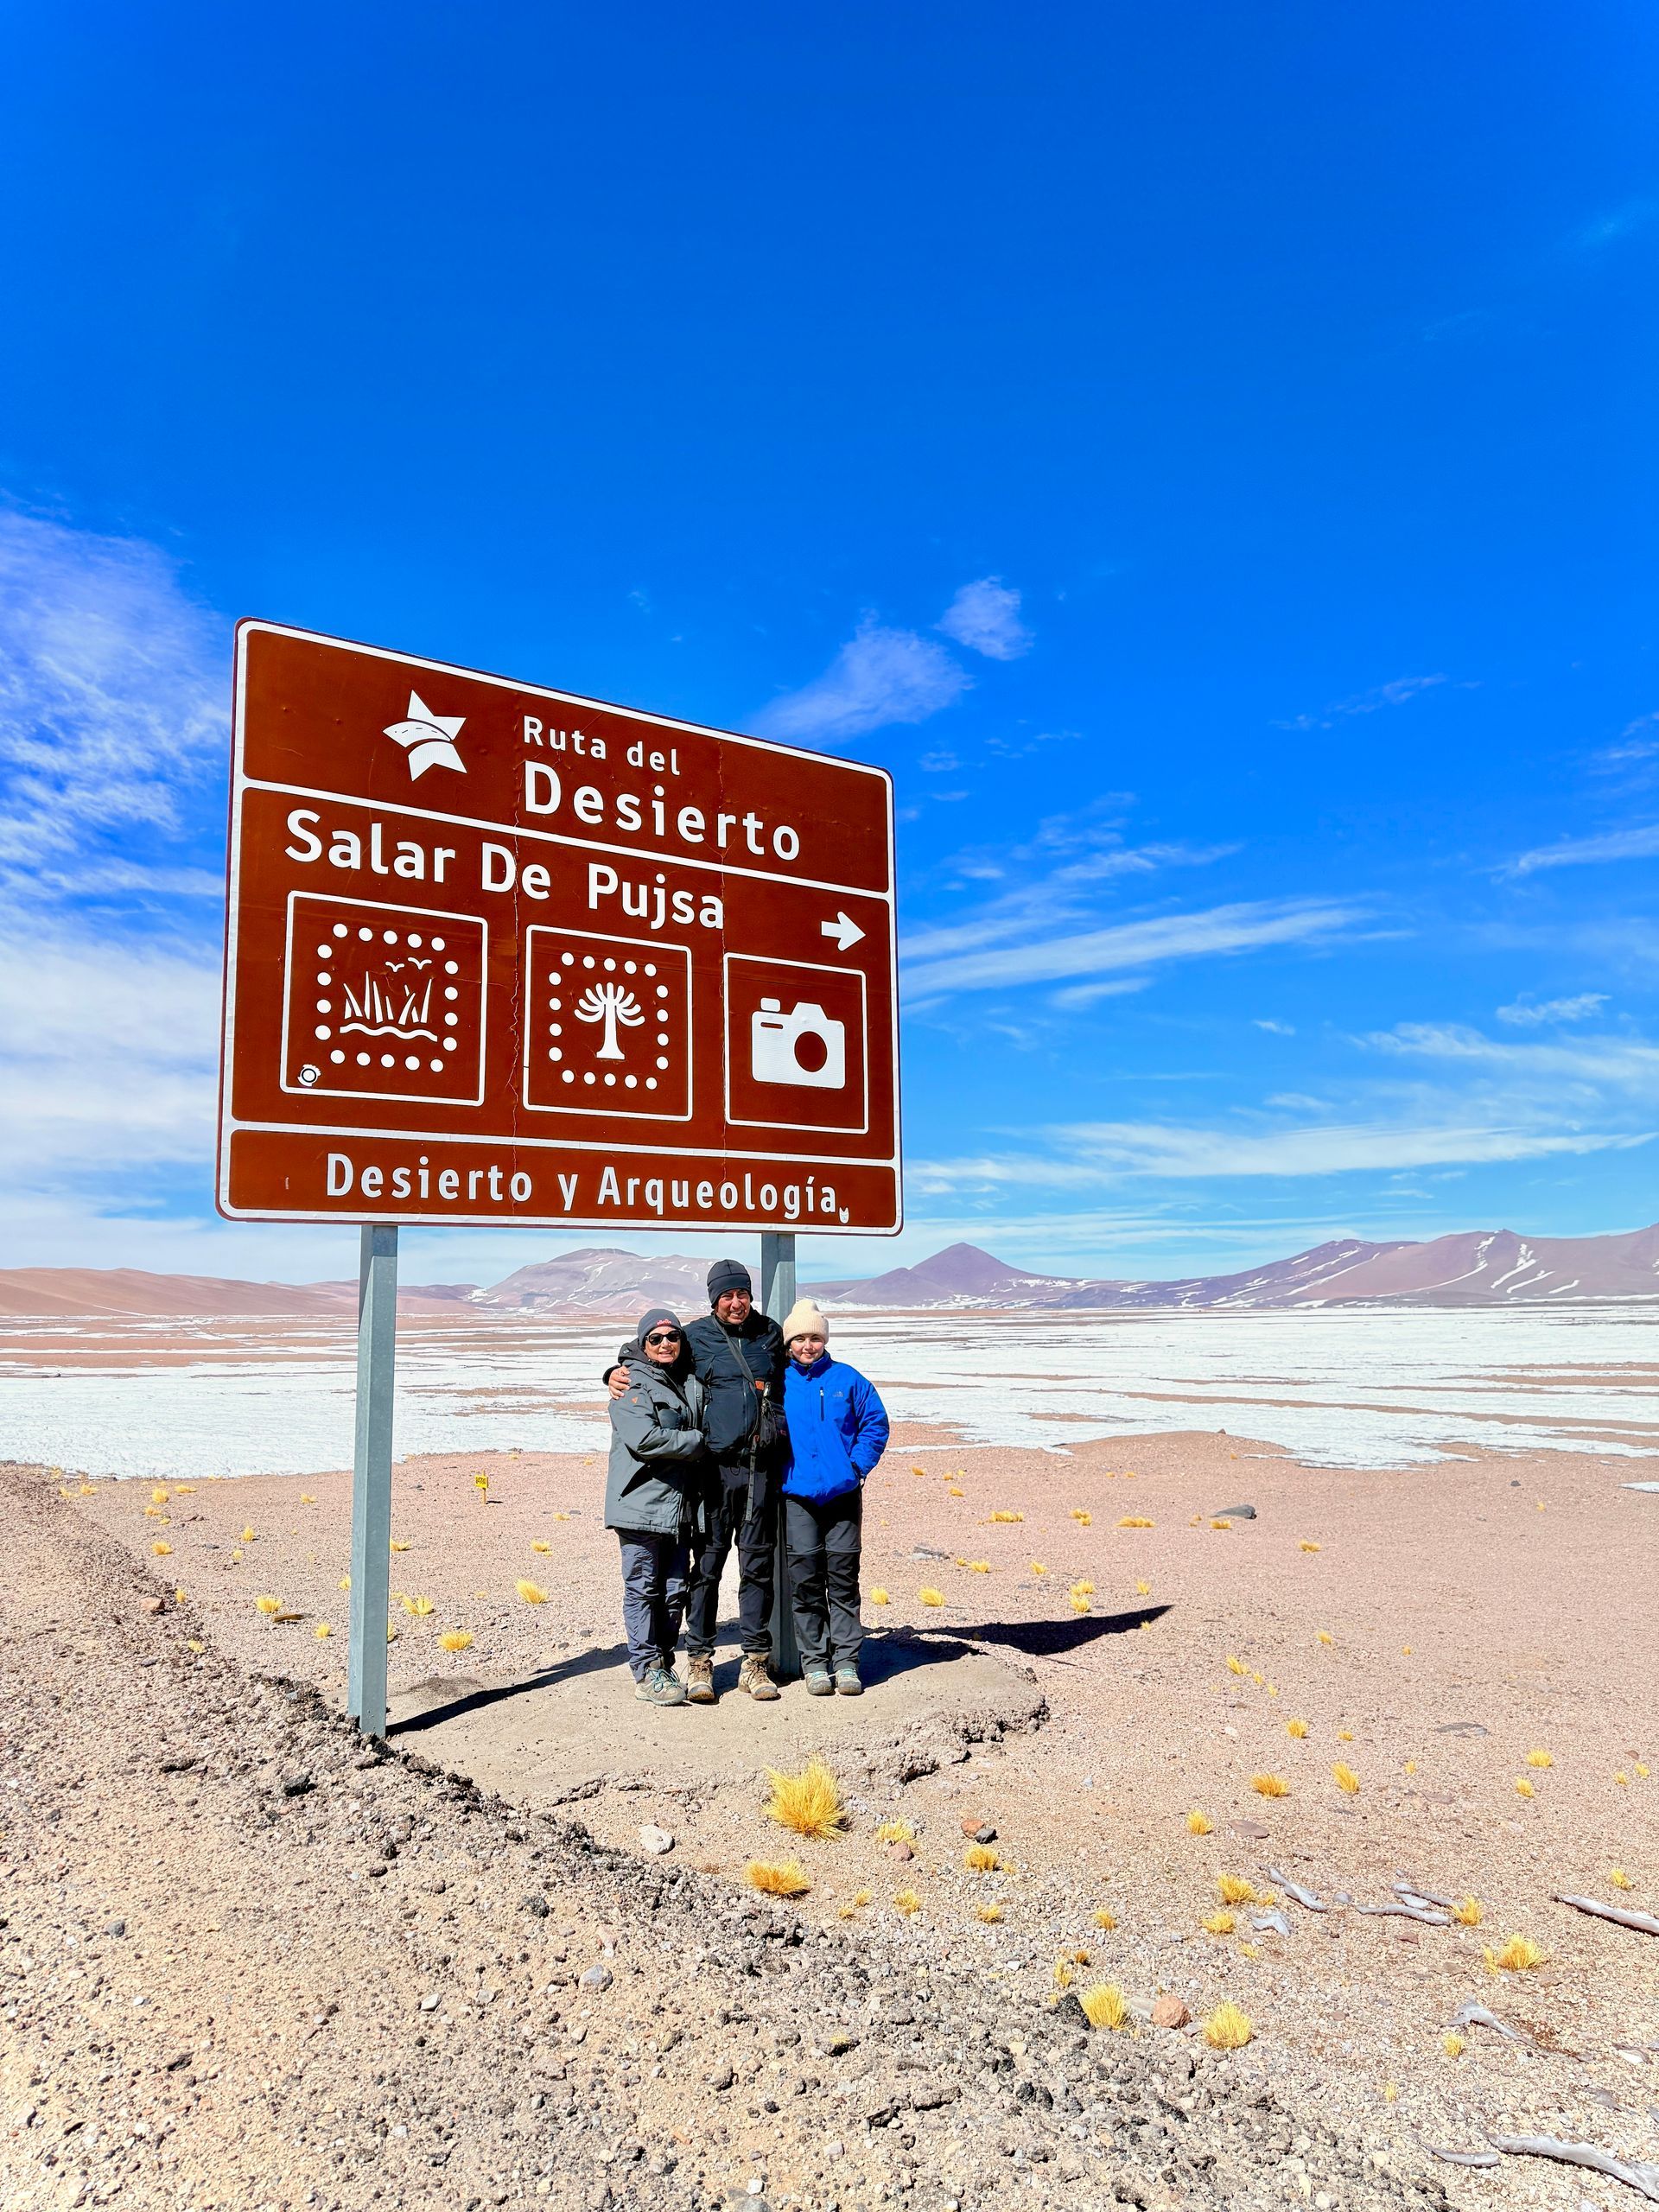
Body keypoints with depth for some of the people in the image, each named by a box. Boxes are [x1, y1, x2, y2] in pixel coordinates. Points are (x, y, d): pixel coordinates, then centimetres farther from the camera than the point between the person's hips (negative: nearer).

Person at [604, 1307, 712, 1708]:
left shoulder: (692, 1382, 15)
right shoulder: (632, 1385, -6)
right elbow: (643, 1438, -19)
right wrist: (698, 1443, -12)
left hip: (681, 1506, 7)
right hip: (642, 1505, -6)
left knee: (675, 1591, 11)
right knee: (644, 1589, 0)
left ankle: (665, 1666, 21)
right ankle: (646, 1672, 7)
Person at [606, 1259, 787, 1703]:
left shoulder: (771, 1334, 11)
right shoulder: (696, 1336, 2)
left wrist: (781, 1441, 25)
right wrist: (617, 1372, -2)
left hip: (762, 1468, 3)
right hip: (716, 1466, -3)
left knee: (758, 1564, 8)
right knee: (707, 1563, 1)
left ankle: (755, 1662, 17)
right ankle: (699, 1661, 12)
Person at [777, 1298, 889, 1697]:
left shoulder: (847, 1379, 3)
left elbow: (876, 1423, 7)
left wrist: (857, 1465, -2)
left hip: (843, 1495, 0)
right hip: (797, 1496, 0)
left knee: (843, 1579, 4)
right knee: (807, 1581, 3)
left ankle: (846, 1660, 13)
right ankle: (814, 1662, 14)